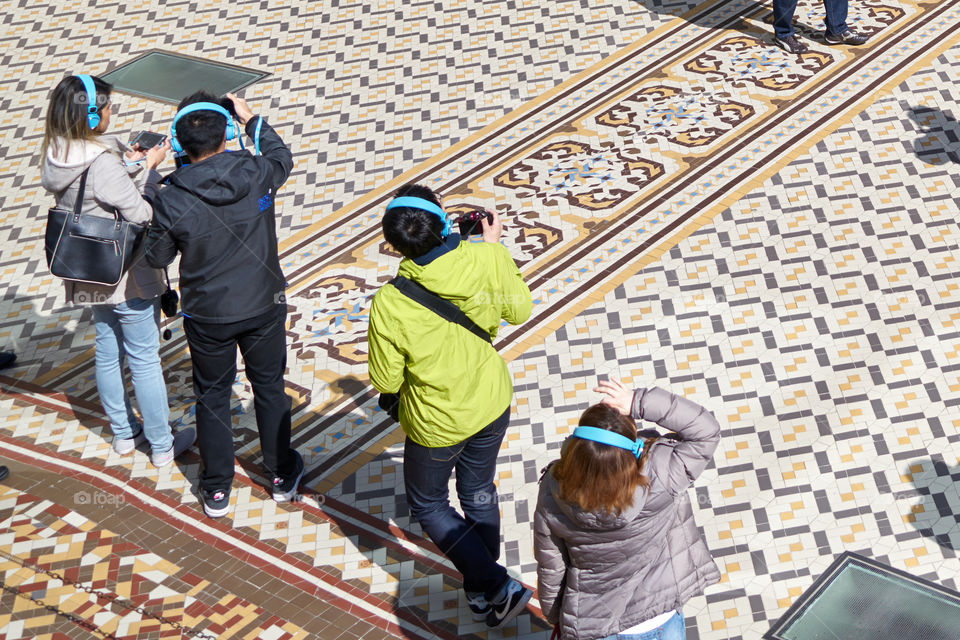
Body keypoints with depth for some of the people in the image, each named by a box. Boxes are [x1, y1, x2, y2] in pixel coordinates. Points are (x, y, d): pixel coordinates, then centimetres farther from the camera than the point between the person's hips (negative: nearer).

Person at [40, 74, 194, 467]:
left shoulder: (57, 156, -4)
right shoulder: (103, 163, -29)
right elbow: (142, 214, -24)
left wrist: (129, 166, -2)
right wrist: (148, 168, -13)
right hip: (127, 276, -8)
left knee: (108, 353, 21)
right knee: (145, 360, 6)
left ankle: (123, 433, 38)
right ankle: (162, 445, 19)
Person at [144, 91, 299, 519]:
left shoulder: (171, 199, -22)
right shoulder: (257, 175, -18)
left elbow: (158, 257, -6)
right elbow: (282, 156, 6)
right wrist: (252, 119, 17)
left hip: (207, 315, -1)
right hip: (264, 306, 1)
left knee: (212, 395, 17)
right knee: (269, 388, 20)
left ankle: (216, 490, 29)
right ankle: (281, 476, 35)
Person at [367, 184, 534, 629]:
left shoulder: (389, 304, -32)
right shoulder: (488, 261, -24)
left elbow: (386, 382, -18)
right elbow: (520, 311, -3)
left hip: (437, 422, -4)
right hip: (492, 404, 4)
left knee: (427, 505, 23)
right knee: (479, 491, 28)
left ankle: (496, 586, 15)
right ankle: (482, 593, 45)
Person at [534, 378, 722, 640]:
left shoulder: (552, 494, -26)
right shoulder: (659, 479, -33)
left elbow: (550, 567, -11)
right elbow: (707, 430, -20)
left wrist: (555, 616, 9)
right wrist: (640, 403, -31)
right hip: (661, 618, 0)